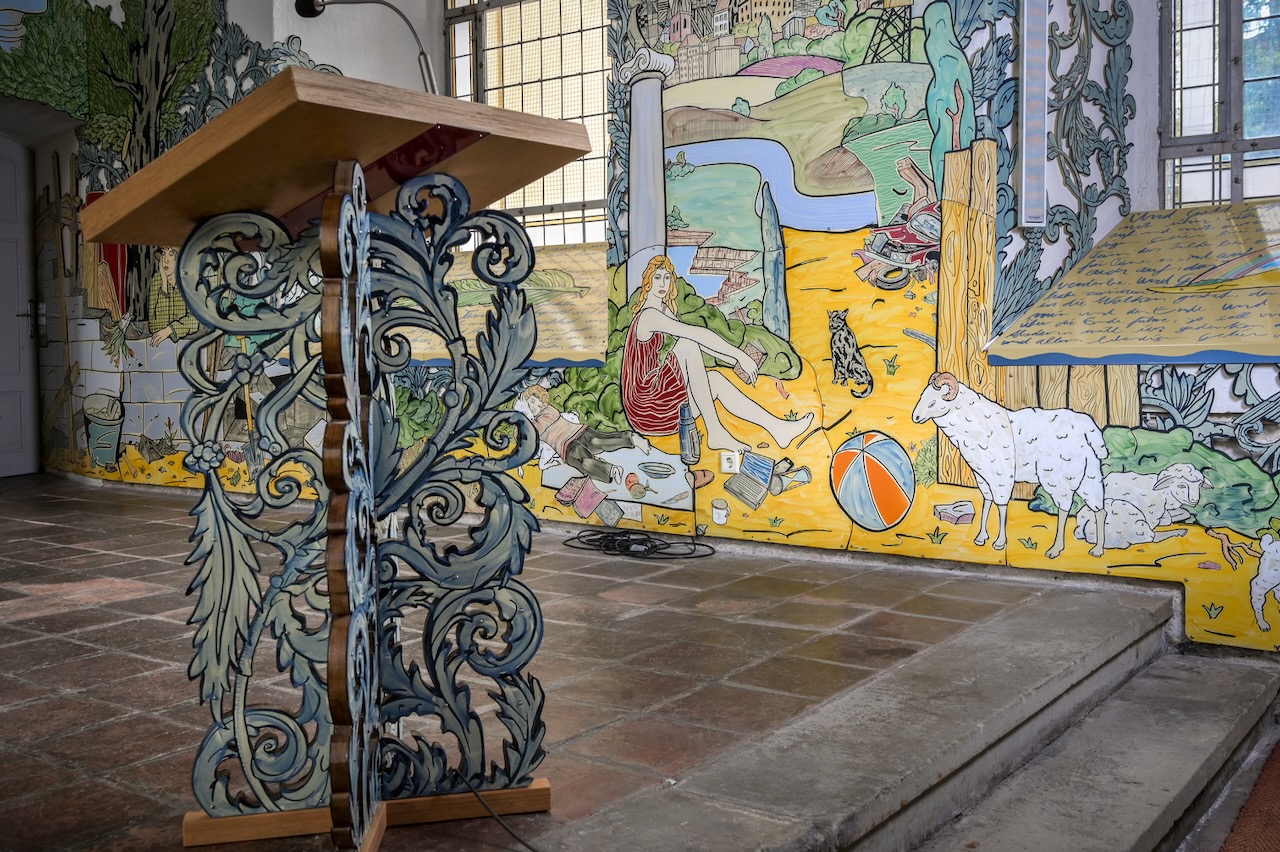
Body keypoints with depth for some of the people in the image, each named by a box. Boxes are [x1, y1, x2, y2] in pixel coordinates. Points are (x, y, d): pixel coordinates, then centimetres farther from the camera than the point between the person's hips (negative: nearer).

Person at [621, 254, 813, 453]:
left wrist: (737, 360, 13)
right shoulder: (649, 315, -13)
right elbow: (699, 335, -21)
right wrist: (740, 356, -18)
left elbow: (700, 340, 19)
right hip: (647, 408, -9)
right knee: (687, 345, -21)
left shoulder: (664, 312, 16)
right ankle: (715, 432, -25)